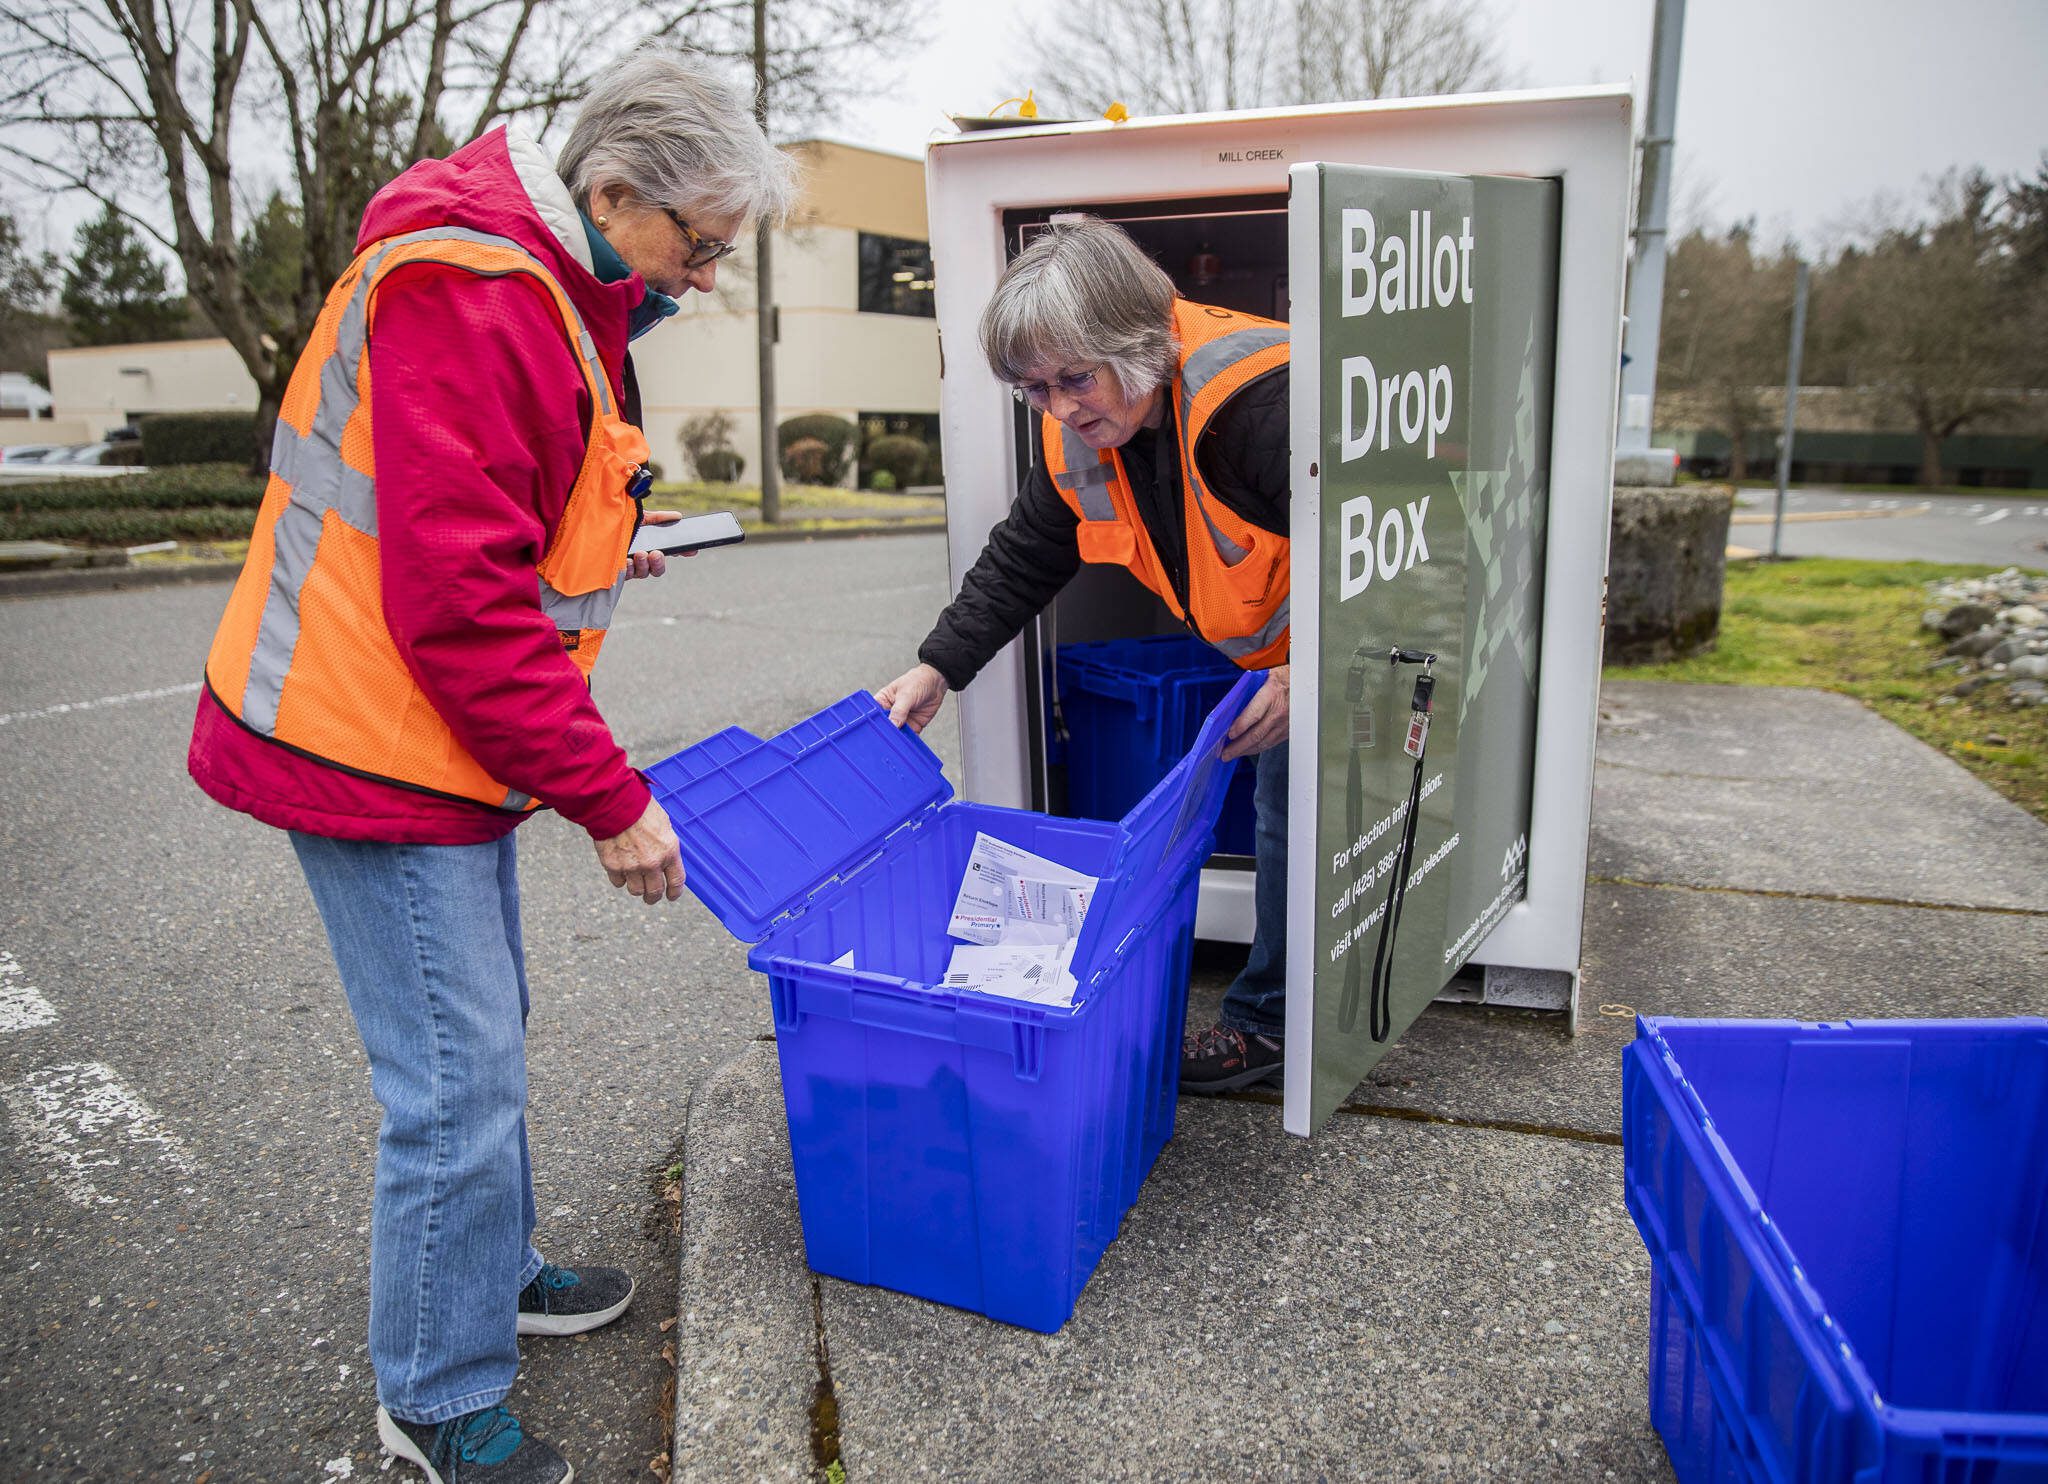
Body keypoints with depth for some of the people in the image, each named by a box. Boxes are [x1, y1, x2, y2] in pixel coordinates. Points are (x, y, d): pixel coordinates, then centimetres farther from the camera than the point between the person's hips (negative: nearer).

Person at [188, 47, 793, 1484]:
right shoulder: (469, 296, -22)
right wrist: (609, 798, -21)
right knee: (459, 1083, -2)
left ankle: (492, 1271, 41)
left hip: (443, 739, 10)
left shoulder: (551, 287, 12)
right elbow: (459, 603, -26)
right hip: (377, 755, -10)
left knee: (486, 1036, 21)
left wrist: (592, 539, 9)